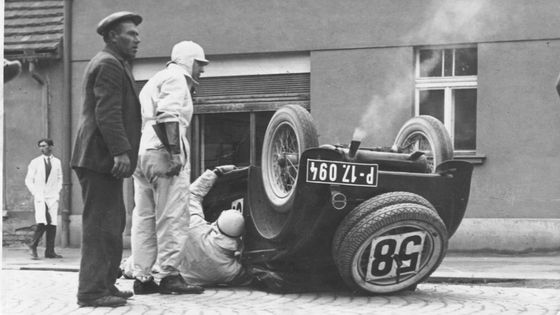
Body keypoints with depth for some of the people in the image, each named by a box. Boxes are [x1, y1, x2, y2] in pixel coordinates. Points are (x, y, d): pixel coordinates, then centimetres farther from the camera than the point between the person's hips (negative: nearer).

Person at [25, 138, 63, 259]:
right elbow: (28, 180, 8)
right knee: (42, 223, -17)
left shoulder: (57, 162, 12)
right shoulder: (35, 162, 6)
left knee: (52, 224, -4)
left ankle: (50, 251, -2)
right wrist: (35, 193, -2)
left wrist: (58, 192, 6)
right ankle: (33, 246, -1)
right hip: (39, 196, -2)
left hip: (53, 197, 2)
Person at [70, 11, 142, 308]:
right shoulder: (108, 64, -11)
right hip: (101, 157, -11)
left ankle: (105, 284, 20)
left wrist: (120, 151, 25)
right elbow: (107, 112, -21)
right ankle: (92, 291, -9)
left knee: (112, 224, 14)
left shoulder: (115, 64, 24)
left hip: (103, 159, 11)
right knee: (101, 225, -10)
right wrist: (120, 151, -25)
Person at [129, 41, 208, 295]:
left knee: (144, 218, 8)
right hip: (162, 153, -10)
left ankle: (142, 277, 9)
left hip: (141, 153, 10)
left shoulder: (154, 81, 28)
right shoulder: (176, 77, -2)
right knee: (172, 217, -8)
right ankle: (169, 275, -10)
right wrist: (175, 153, -22)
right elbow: (168, 117, -17)